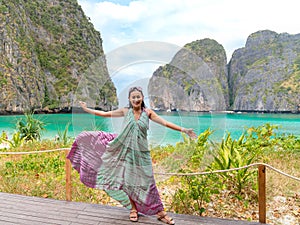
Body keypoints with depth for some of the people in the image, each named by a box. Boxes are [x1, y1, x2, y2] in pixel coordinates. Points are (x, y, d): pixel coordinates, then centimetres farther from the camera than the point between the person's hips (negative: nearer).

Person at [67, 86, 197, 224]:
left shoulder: (148, 112, -1)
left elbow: (165, 123, -4)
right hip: (126, 150, 1)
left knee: (146, 181, 2)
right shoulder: (125, 111, 0)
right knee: (127, 180, 8)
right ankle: (133, 209, 28)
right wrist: (86, 109, 10)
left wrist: (183, 130, -9)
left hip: (141, 152, -1)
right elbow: (104, 114, 7)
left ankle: (160, 212, 15)